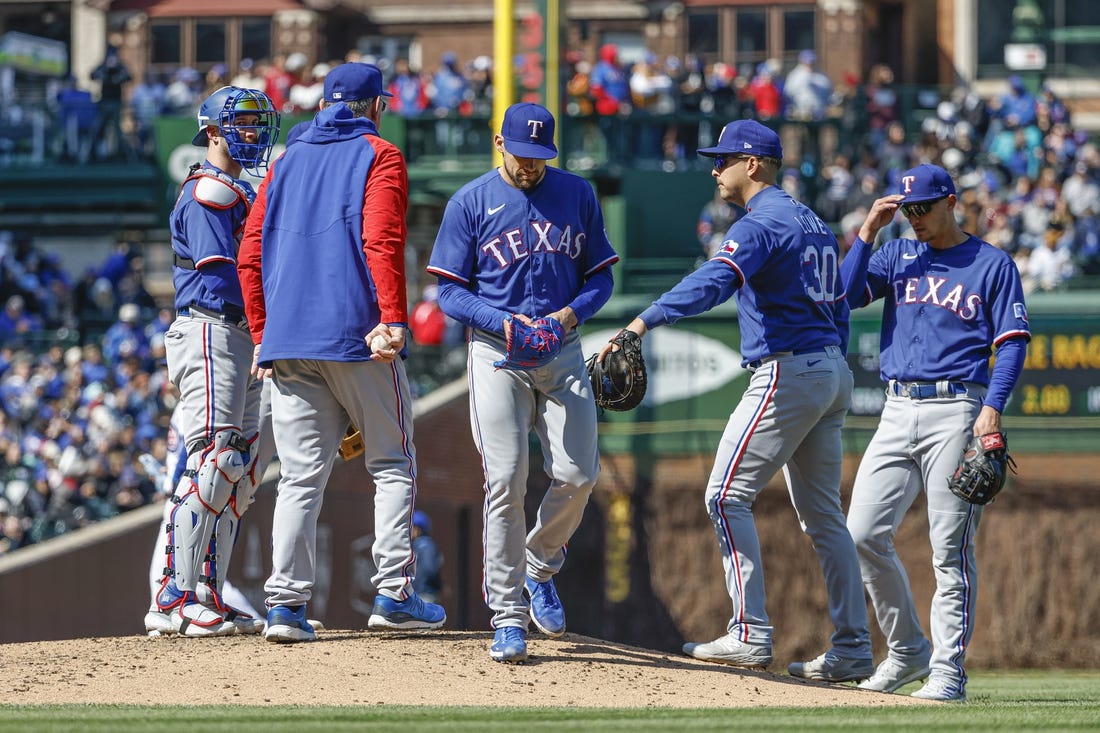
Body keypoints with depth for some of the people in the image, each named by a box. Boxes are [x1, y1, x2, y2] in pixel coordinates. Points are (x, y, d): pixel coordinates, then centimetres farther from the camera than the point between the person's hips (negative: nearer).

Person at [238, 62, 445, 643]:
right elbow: (381, 241, -13)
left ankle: (285, 602, -9)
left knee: (301, 475, 3)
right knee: (393, 464, 7)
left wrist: (263, 334, 17)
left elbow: (250, 256, 14)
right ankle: (393, 594, 0)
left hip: (286, 342, 5)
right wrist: (393, 321, -19)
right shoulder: (379, 157, 3)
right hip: (356, 335, -5)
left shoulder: (286, 163, 19)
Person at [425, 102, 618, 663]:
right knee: (505, 481, -11)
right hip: (497, 356, -2)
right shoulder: (471, 203, 0)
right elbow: (450, 291, -1)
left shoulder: (577, 196, 7)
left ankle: (539, 568, 21)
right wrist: (504, 322, -17)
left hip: (563, 353, 2)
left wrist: (572, 312, -10)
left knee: (577, 475, -8)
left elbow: (600, 275, 11)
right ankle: (508, 616, -5)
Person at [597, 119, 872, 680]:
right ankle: (853, 649, 10)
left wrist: (644, 322, -41)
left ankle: (750, 634, -12)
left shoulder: (759, 224, -12)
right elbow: (838, 306, 22)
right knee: (821, 513, 12)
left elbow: (712, 282, -30)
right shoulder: (812, 223, 19)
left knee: (727, 496, -6)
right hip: (833, 372, 10)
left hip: (786, 371, -10)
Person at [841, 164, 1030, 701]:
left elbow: (1012, 342, -2)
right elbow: (845, 294, 2)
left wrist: (993, 407, -14)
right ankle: (907, 651, 12)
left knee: (950, 550, -6)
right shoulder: (898, 255, 16)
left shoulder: (992, 264, 3)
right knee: (864, 536, -2)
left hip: (956, 411, -5)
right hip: (898, 411, 5)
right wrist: (869, 231, -3)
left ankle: (948, 670, -4)